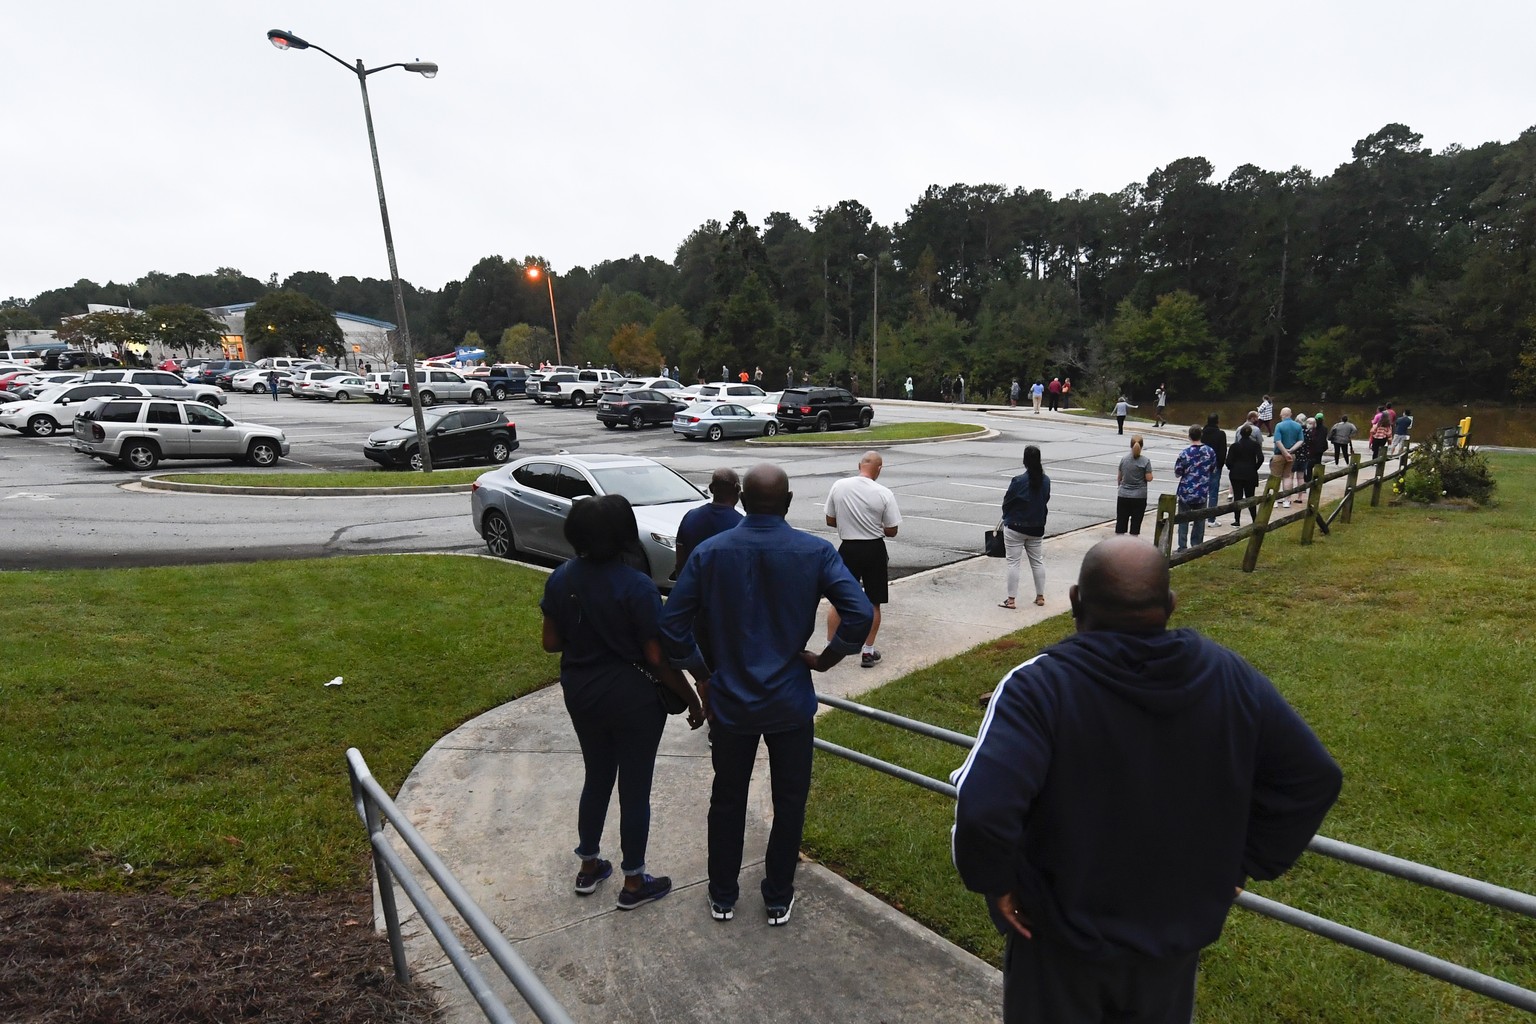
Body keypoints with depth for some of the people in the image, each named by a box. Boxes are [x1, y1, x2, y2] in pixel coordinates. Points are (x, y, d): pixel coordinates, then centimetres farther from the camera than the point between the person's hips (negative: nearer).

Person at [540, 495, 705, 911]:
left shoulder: (560, 579, -5)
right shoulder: (636, 586, -22)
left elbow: (551, 642, 3)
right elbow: (658, 658, -19)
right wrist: (693, 699, -8)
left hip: (581, 694, 6)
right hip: (633, 698, -6)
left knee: (596, 778, 24)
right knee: (635, 788, 11)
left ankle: (589, 867, 40)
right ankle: (634, 882, 26)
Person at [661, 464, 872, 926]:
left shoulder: (710, 552, -9)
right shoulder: (815, 552, -12)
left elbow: (672, 626, -9)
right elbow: (861, 615, -21)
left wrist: (701, 673, 5)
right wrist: (826, 658, -5)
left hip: (730, 701, 1)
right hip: (791, 702, -1)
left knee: (727, 799, 20)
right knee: (789, 802, 18)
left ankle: (722, 897, 36)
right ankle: (778, 900, 34)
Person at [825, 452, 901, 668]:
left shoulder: (838, 486, -6)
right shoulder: (884, 493, -12)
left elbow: (830, 521, 3)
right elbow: (891, 530, -5)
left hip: (848, 549, 2)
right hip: (874, 550, -1)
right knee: (873, 604, 12)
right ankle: (868, 652, 19)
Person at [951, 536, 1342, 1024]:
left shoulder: (1039, 687, -30)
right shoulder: (1230, 677, -12)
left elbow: (982, 807, -39)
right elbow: (1314, 779, -3)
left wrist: (994, 880, -18)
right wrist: (1244, 864, 4)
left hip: (1062, 938, -3)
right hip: (1176, 930, 4)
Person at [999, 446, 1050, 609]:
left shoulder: (1018, 481, -19)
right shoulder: (1046, 480, -2)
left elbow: (1006, 502, -8)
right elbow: (1046, 500, 9)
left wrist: (1006, 517, 12)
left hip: (1015, 528, -5)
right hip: (1037, 528, 5)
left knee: (1013, 563, 1)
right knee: (1038, 561, 16)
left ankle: (1011, 600, 3)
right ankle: (1040, 596, 23)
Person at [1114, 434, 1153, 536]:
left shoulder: (1124, 460, -1)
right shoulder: (1145, 461, -8)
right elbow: (1149, 478, -10)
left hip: (1123, 496, 2)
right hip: (1139, 497, -2)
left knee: (1121, 521, 9)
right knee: (1136, 522, 5)